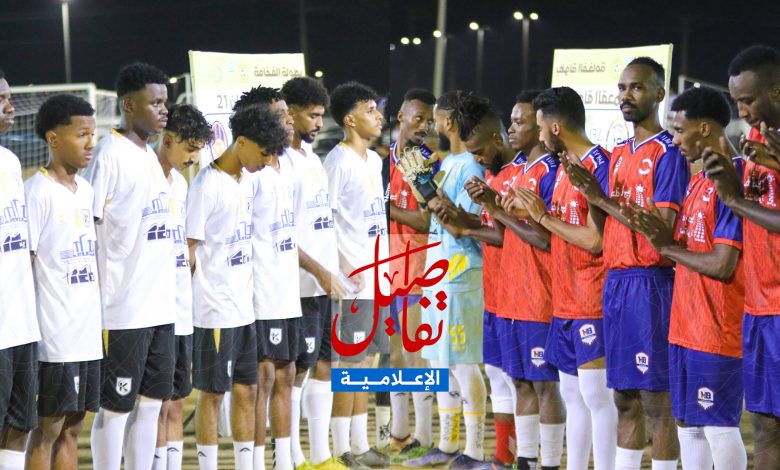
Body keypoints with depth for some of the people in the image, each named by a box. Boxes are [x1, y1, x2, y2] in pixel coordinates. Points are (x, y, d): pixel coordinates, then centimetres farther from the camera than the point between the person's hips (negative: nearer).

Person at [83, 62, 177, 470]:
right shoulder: (109, 155, -12)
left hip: (160, 306, 8)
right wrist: (97, 303, -17)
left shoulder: (150, 156, 14)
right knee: (116, 406, -1)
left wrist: (168, 290, 16)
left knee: (151, 401, 12)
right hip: (123, 309, -8)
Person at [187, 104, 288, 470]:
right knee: (212, 393, 1)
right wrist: (185, 302, -13)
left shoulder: (248, 180, 9)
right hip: (214, 310, -8)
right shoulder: (208, 185, -15)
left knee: (246, 390, 12)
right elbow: (188, 247, -14)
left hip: (243, 306, 8)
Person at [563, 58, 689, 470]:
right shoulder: (618, 154, 17)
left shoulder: (667, 153, -8)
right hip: (615, 279, 8)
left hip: (650, 282, -8)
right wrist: (593, 195, -2)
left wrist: (601, 199, -13)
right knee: (624, 397, 12)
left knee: (655, 399, -5)